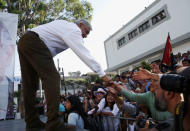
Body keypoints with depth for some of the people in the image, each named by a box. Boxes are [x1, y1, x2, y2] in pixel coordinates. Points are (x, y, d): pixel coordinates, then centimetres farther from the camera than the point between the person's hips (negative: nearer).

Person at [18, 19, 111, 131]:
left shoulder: (66, 25, 25)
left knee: (30, 84, 5)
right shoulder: (74, 29, -5)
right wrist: (103, 75, -13)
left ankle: (32, 122, 9)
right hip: (34, 42, -11)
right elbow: (84, 54, -14)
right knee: (52, 78, -17)